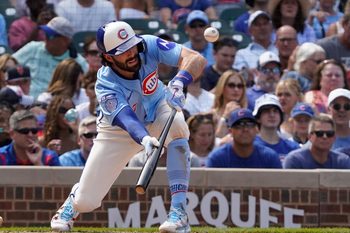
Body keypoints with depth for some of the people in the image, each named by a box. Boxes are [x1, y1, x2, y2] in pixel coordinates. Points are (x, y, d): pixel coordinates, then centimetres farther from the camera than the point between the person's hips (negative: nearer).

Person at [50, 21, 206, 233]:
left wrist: (178, 82, -57)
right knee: (86, 202, -5)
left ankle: (179, 214, -34)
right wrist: (145, 139, -70)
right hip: (119, 131, -1)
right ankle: (74, 200, 38)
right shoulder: (106, 86, -33)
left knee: (177, 125, -38)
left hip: (158, 111, 1)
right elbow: (127, 119, -48)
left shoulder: (148, 46, -28)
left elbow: (197, 59, -37)